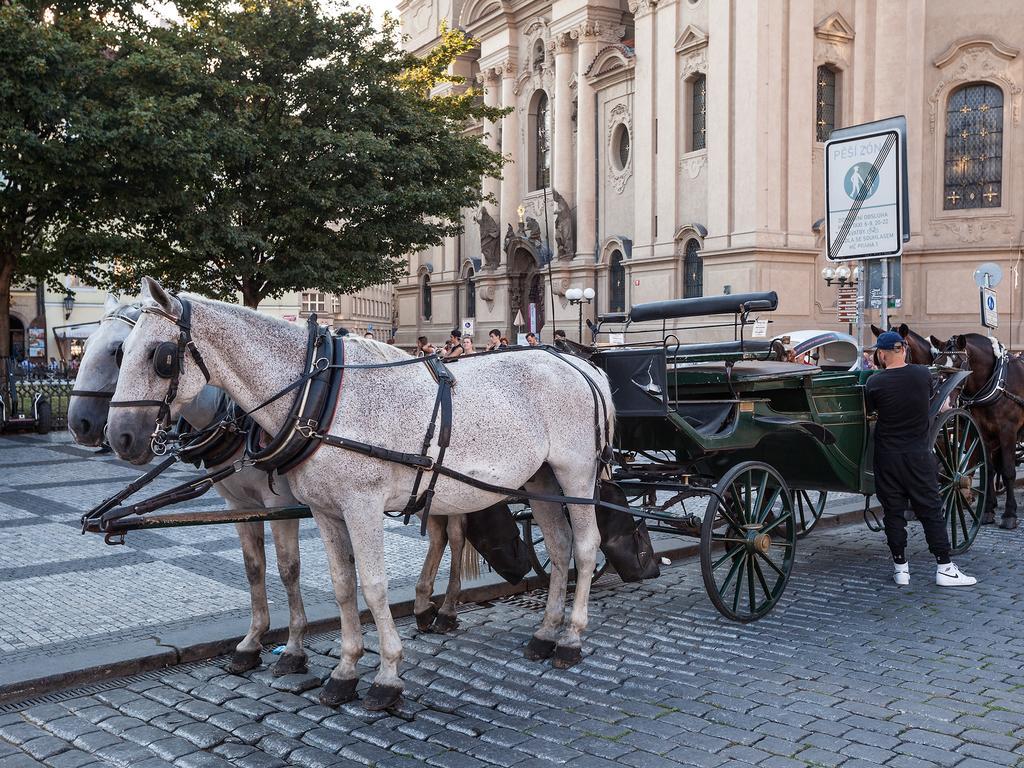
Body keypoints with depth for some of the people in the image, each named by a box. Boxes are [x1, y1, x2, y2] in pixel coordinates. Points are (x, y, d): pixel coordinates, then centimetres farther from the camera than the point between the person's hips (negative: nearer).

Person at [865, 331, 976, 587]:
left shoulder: (874, 383, -11)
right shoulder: (923, 374, -4)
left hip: (887, 455, -1)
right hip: (919, 455, 1)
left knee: (893, 511, 7)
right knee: (930, 510, 7)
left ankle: (900, 567, 12)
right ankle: (944, 568, 8)